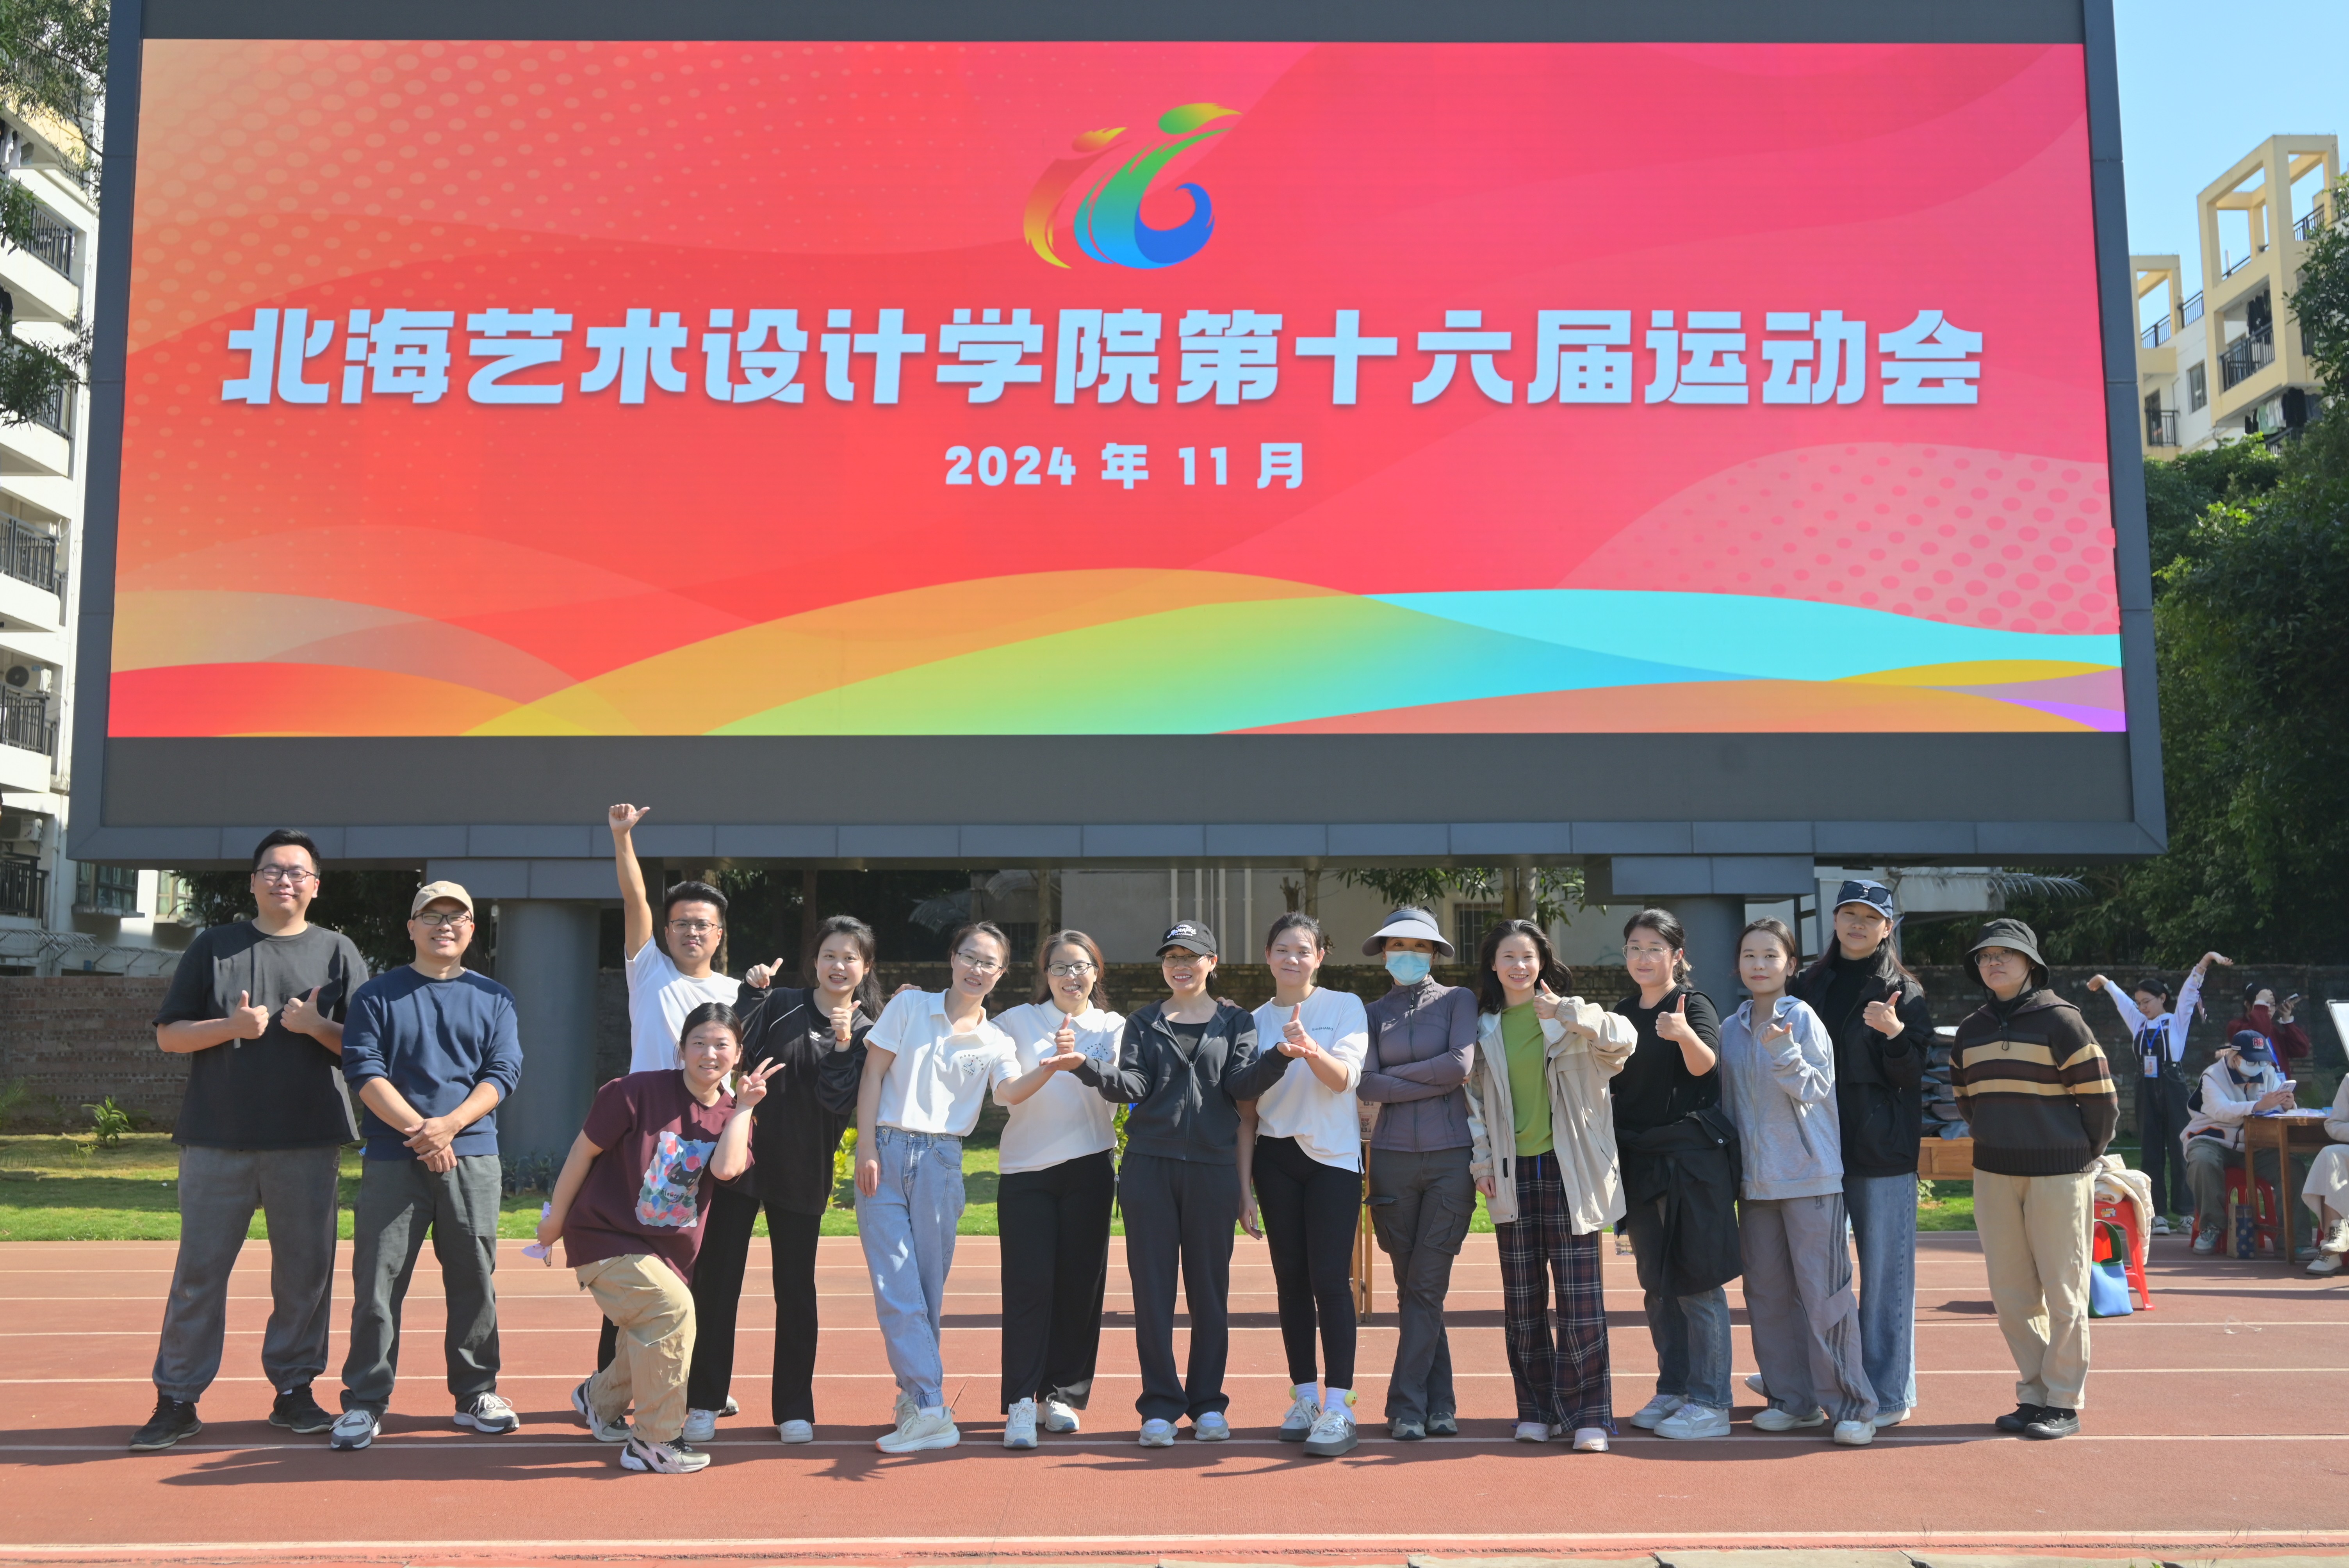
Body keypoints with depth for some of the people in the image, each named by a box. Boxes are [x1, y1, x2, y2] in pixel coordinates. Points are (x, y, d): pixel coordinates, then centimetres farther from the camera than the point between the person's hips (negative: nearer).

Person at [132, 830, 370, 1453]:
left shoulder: (337, 952, 8)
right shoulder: (212, 947, 9)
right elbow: (168, 1035, 7)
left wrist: (317, 1026, -12)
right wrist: (230, 1026, -11)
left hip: (307, 1142, 0)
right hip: (217, 1138, 0)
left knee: (305, 1271, 4)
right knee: (199, 1270, 3)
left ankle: (294, 1389, 16)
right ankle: (177, 1400, 12)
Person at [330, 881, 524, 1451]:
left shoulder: (494, 998, 12)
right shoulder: (377, 995, 7)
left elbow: (503, 1072, 3)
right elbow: (363, 1069, -3)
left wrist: (449, 1124, -13)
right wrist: (418, 1130, -15)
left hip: (473, 1158, 2)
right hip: (392, 1159, -1)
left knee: (475, 1278, 5)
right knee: (377, 1282, -1)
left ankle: (476, 1393, 16)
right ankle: (365, 1401, 8)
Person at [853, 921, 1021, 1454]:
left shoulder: (995, 1043, 7)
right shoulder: (910, 1006, 6)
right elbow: (873, 1075, 3)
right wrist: (867, 1148, -5)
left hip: (941, 1162, 1)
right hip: (885, 1154, -1)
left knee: (928, 1289, 4)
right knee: (895, 1286, -7)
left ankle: (915, 1396, 15)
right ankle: (929, 1411, -5)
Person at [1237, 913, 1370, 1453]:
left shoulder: (1345, 1006, 0)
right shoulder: (1257, 1021, 8)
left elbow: (1345, 1076, -15)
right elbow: (1247, 1110, 9)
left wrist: (1311, 1051, -35)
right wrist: (1245, 1185, 5)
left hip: (1333, 1155, -3)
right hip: (1276, 1159, 3)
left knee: (1330, 1278, -10)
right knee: (1291, 1279, 6)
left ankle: (1338, 1408, -9)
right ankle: (1304, 1398, 16)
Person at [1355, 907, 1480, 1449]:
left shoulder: (1458, 999, 6)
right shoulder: (1372, 1013, 10)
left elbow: (1460, 1064, -10)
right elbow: (1366, 1086, -3)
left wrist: (1395, 1076, -3)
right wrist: (1430, 1083, -8)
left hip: (1451, 1157, -2)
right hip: (1393, 1157, 2)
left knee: (1428, 1286, -5)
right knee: (1411, 1288, 5)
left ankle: (1407, 1403, 2)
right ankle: (1439, 1404, 13)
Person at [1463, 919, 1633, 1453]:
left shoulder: (1567, 1017, 1)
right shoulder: (1484, 1027, 9)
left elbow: (1623, 1039, -15)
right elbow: (1472, 1097, 13)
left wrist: (1568, 1012, -24)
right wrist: (1480, 1160, 5)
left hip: (1567, 1171, -3)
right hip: (1512, 1175, 3)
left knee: (1581, 1299, -5)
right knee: (1522, 1303, 6)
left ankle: (1587, 1414, 5)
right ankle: (1538, 1410, 18)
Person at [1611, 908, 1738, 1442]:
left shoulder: (1694, 1004, -8)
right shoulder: (1622, 1013, 11)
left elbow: (1705, 1064, -27)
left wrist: (1685, 1034, -46)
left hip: (1692, 1157, -7)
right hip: (1640, 1159, 7)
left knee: (1697, 1283, -4)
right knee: (1657, 1285, 13)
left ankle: (1710, 1403, 4)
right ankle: (1673, 1389, 24)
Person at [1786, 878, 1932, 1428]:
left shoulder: (1904, 993, -2)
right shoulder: (1810, 985, 10)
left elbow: (1911, 1077, -8)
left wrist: (1895, 1034, -24)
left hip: (1882, 1151, -4)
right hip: (1819, 1148, 4)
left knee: (1885, 1271, 0)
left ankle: (1888, 1393, 10)